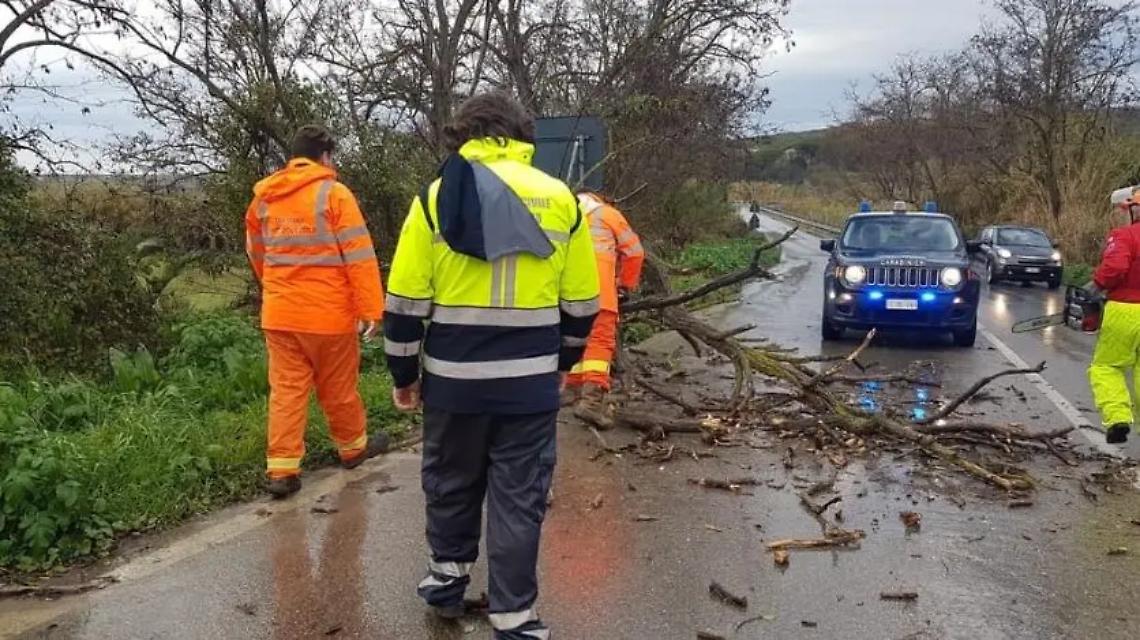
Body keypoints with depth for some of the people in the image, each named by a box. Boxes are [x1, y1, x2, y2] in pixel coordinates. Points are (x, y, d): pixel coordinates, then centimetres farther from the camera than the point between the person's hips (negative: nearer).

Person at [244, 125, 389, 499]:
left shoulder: (263, 198, 8)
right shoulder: (334, 194, -9)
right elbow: (359, 257, -14)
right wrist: (371, 309, -12)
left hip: (279, 313, 4)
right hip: (328, 313, -4)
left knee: (286, 391, 8)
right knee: (337, 389, 12)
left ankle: (282, 470, 6)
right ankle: (353, 448, 31)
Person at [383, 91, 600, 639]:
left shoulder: (436, 196, -2)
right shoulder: (561, 199, 1)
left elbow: (406, 300, -4)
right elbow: (581, 302, 5)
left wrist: (404, 374, 8)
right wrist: (562, 362, 20)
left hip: (454, 378, 0)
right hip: (531, 381, 0)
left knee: (451, 482, 21)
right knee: (520, 498, 10)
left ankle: (447, 578, 39)